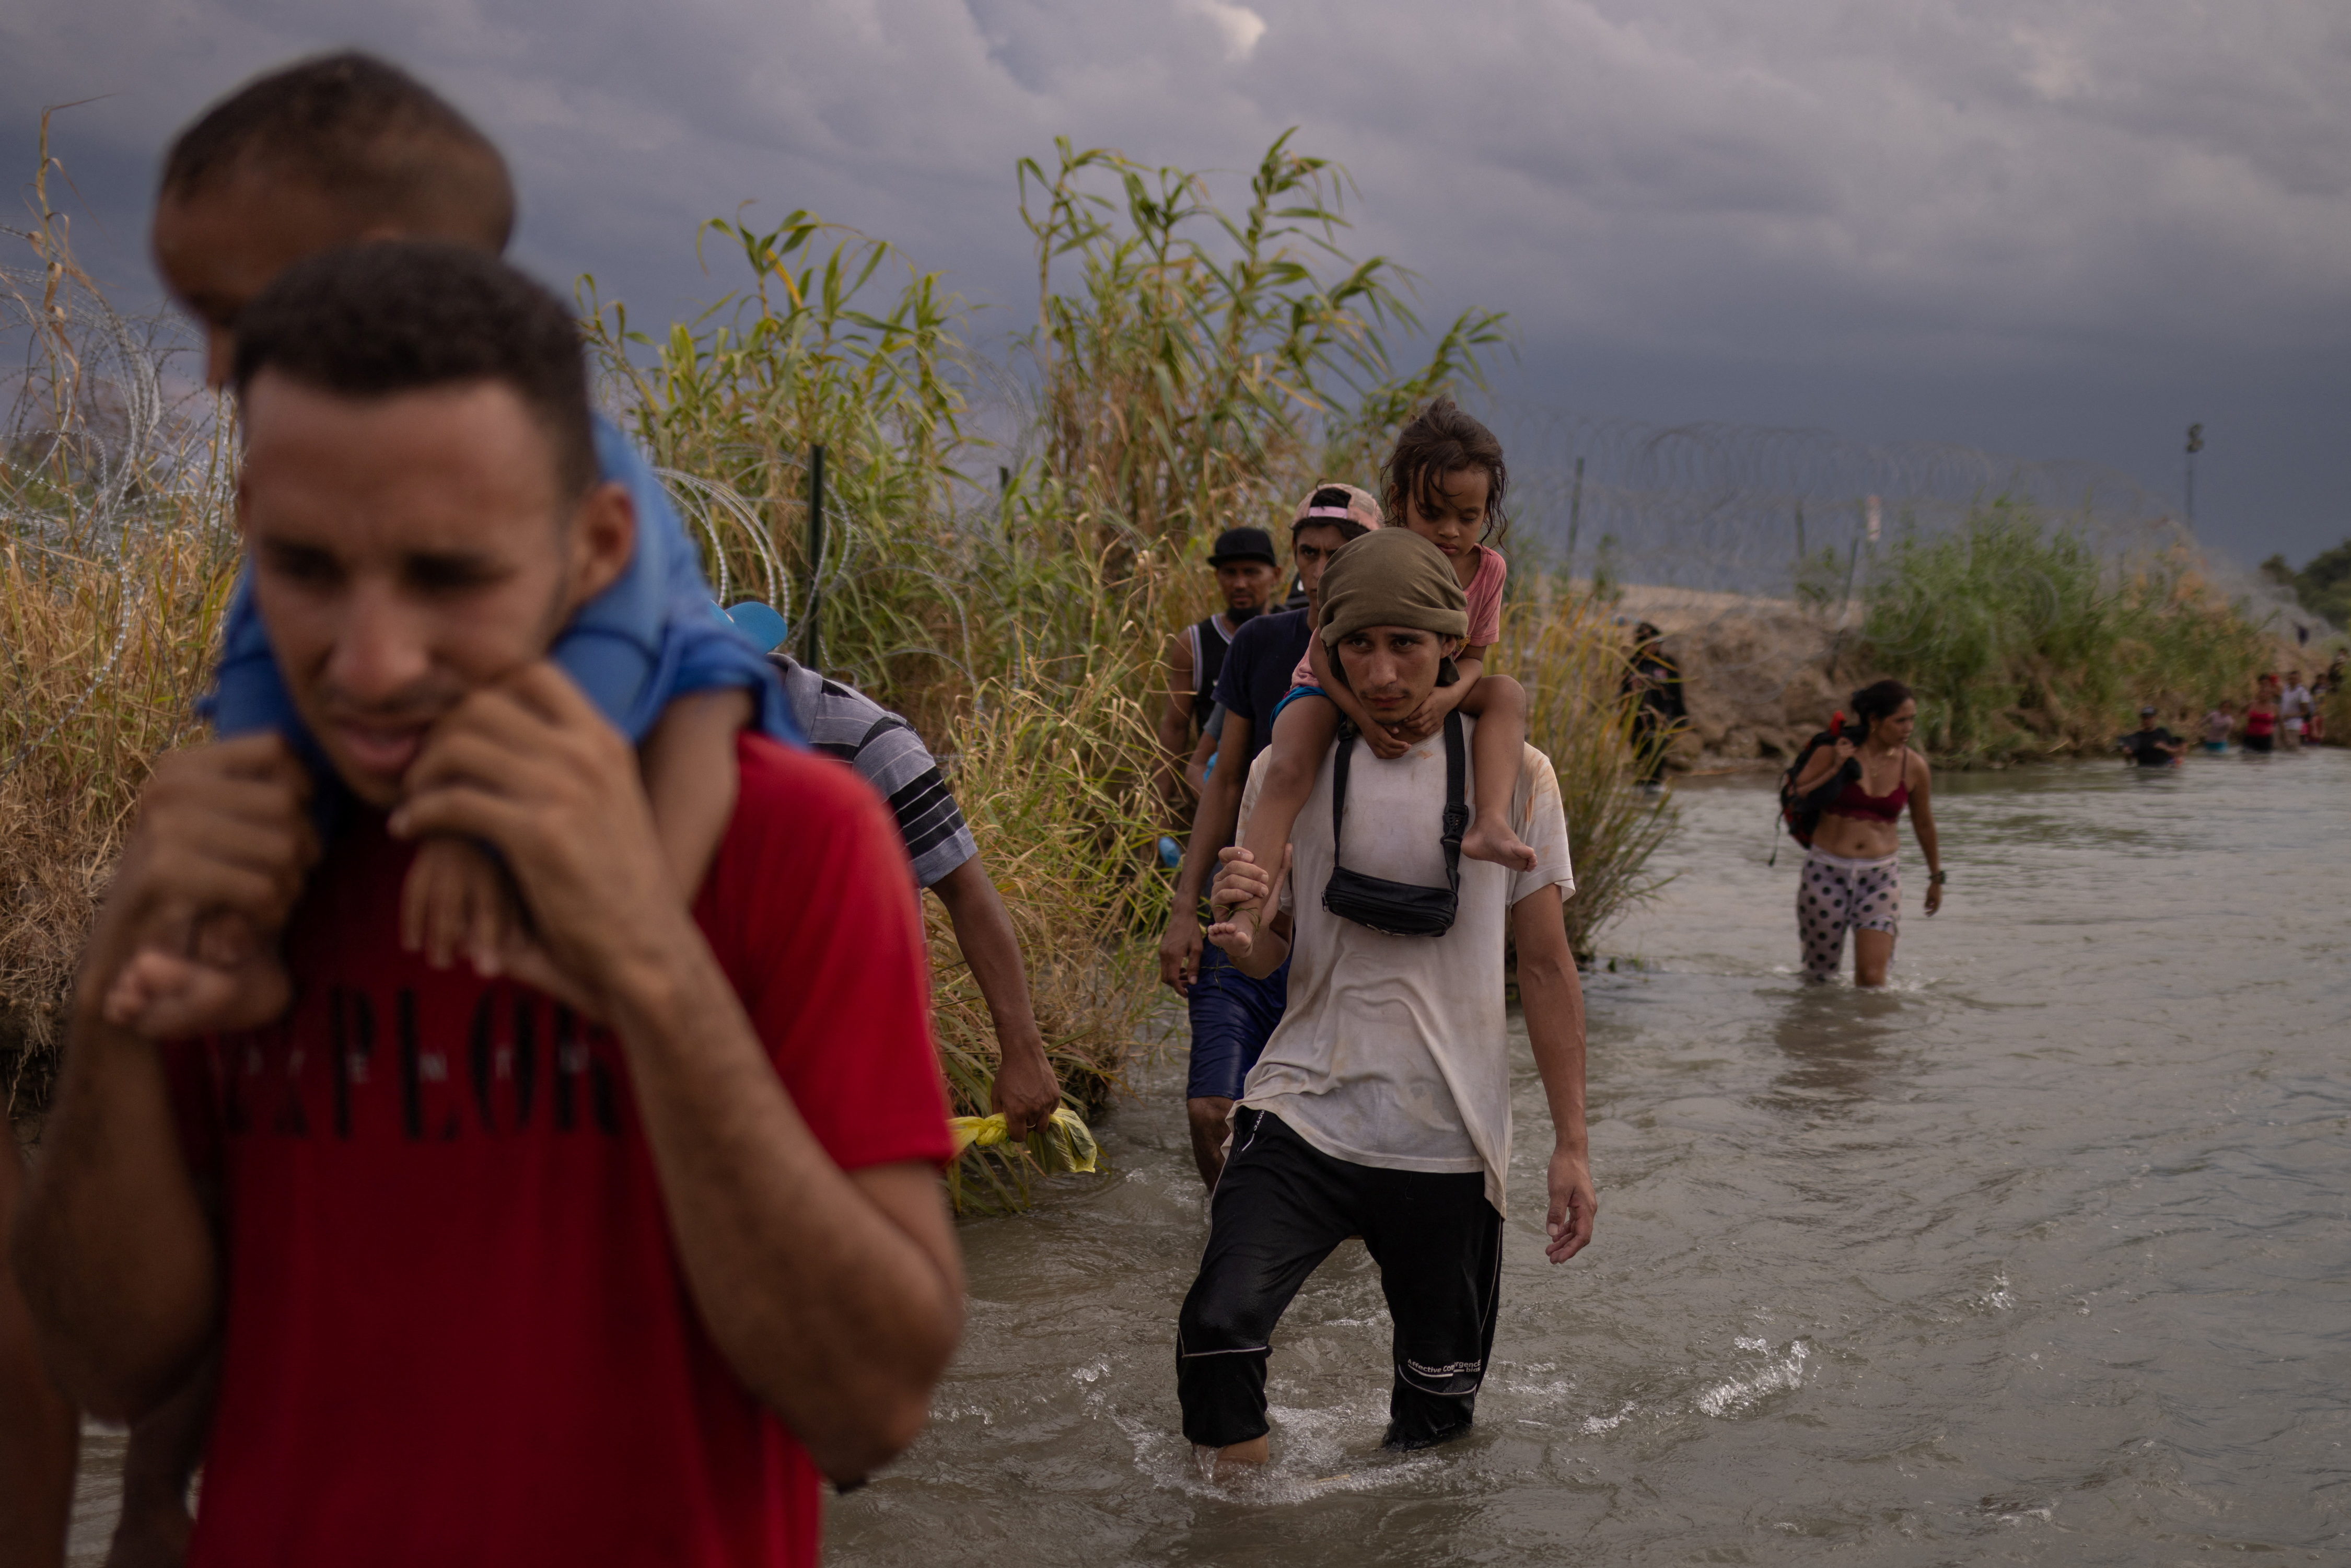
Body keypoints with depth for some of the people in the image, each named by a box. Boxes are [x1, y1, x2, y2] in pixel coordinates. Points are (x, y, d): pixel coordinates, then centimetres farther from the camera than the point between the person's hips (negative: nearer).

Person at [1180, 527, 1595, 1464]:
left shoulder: (1513, 774, 1)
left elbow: (1545, 968, 6)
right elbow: (1266, 958, 10)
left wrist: (1570, 1145, 3)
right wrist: (1238, 924, -15)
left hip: (1451, 1141, 0)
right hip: (1303, 1115, 0)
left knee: (1438, 1406, 8)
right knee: (1218, 1326, -21)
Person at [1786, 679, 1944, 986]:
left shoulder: (1914, 767, 0)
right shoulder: (1835, 751, -6)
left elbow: (1924, 825, 16)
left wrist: (1936, 877, 24)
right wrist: (1835, 770, -16)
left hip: (1880, 877, 1)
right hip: (1826, 873, -1)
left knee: (1872, 978, -15)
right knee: (1820, 978, 10)